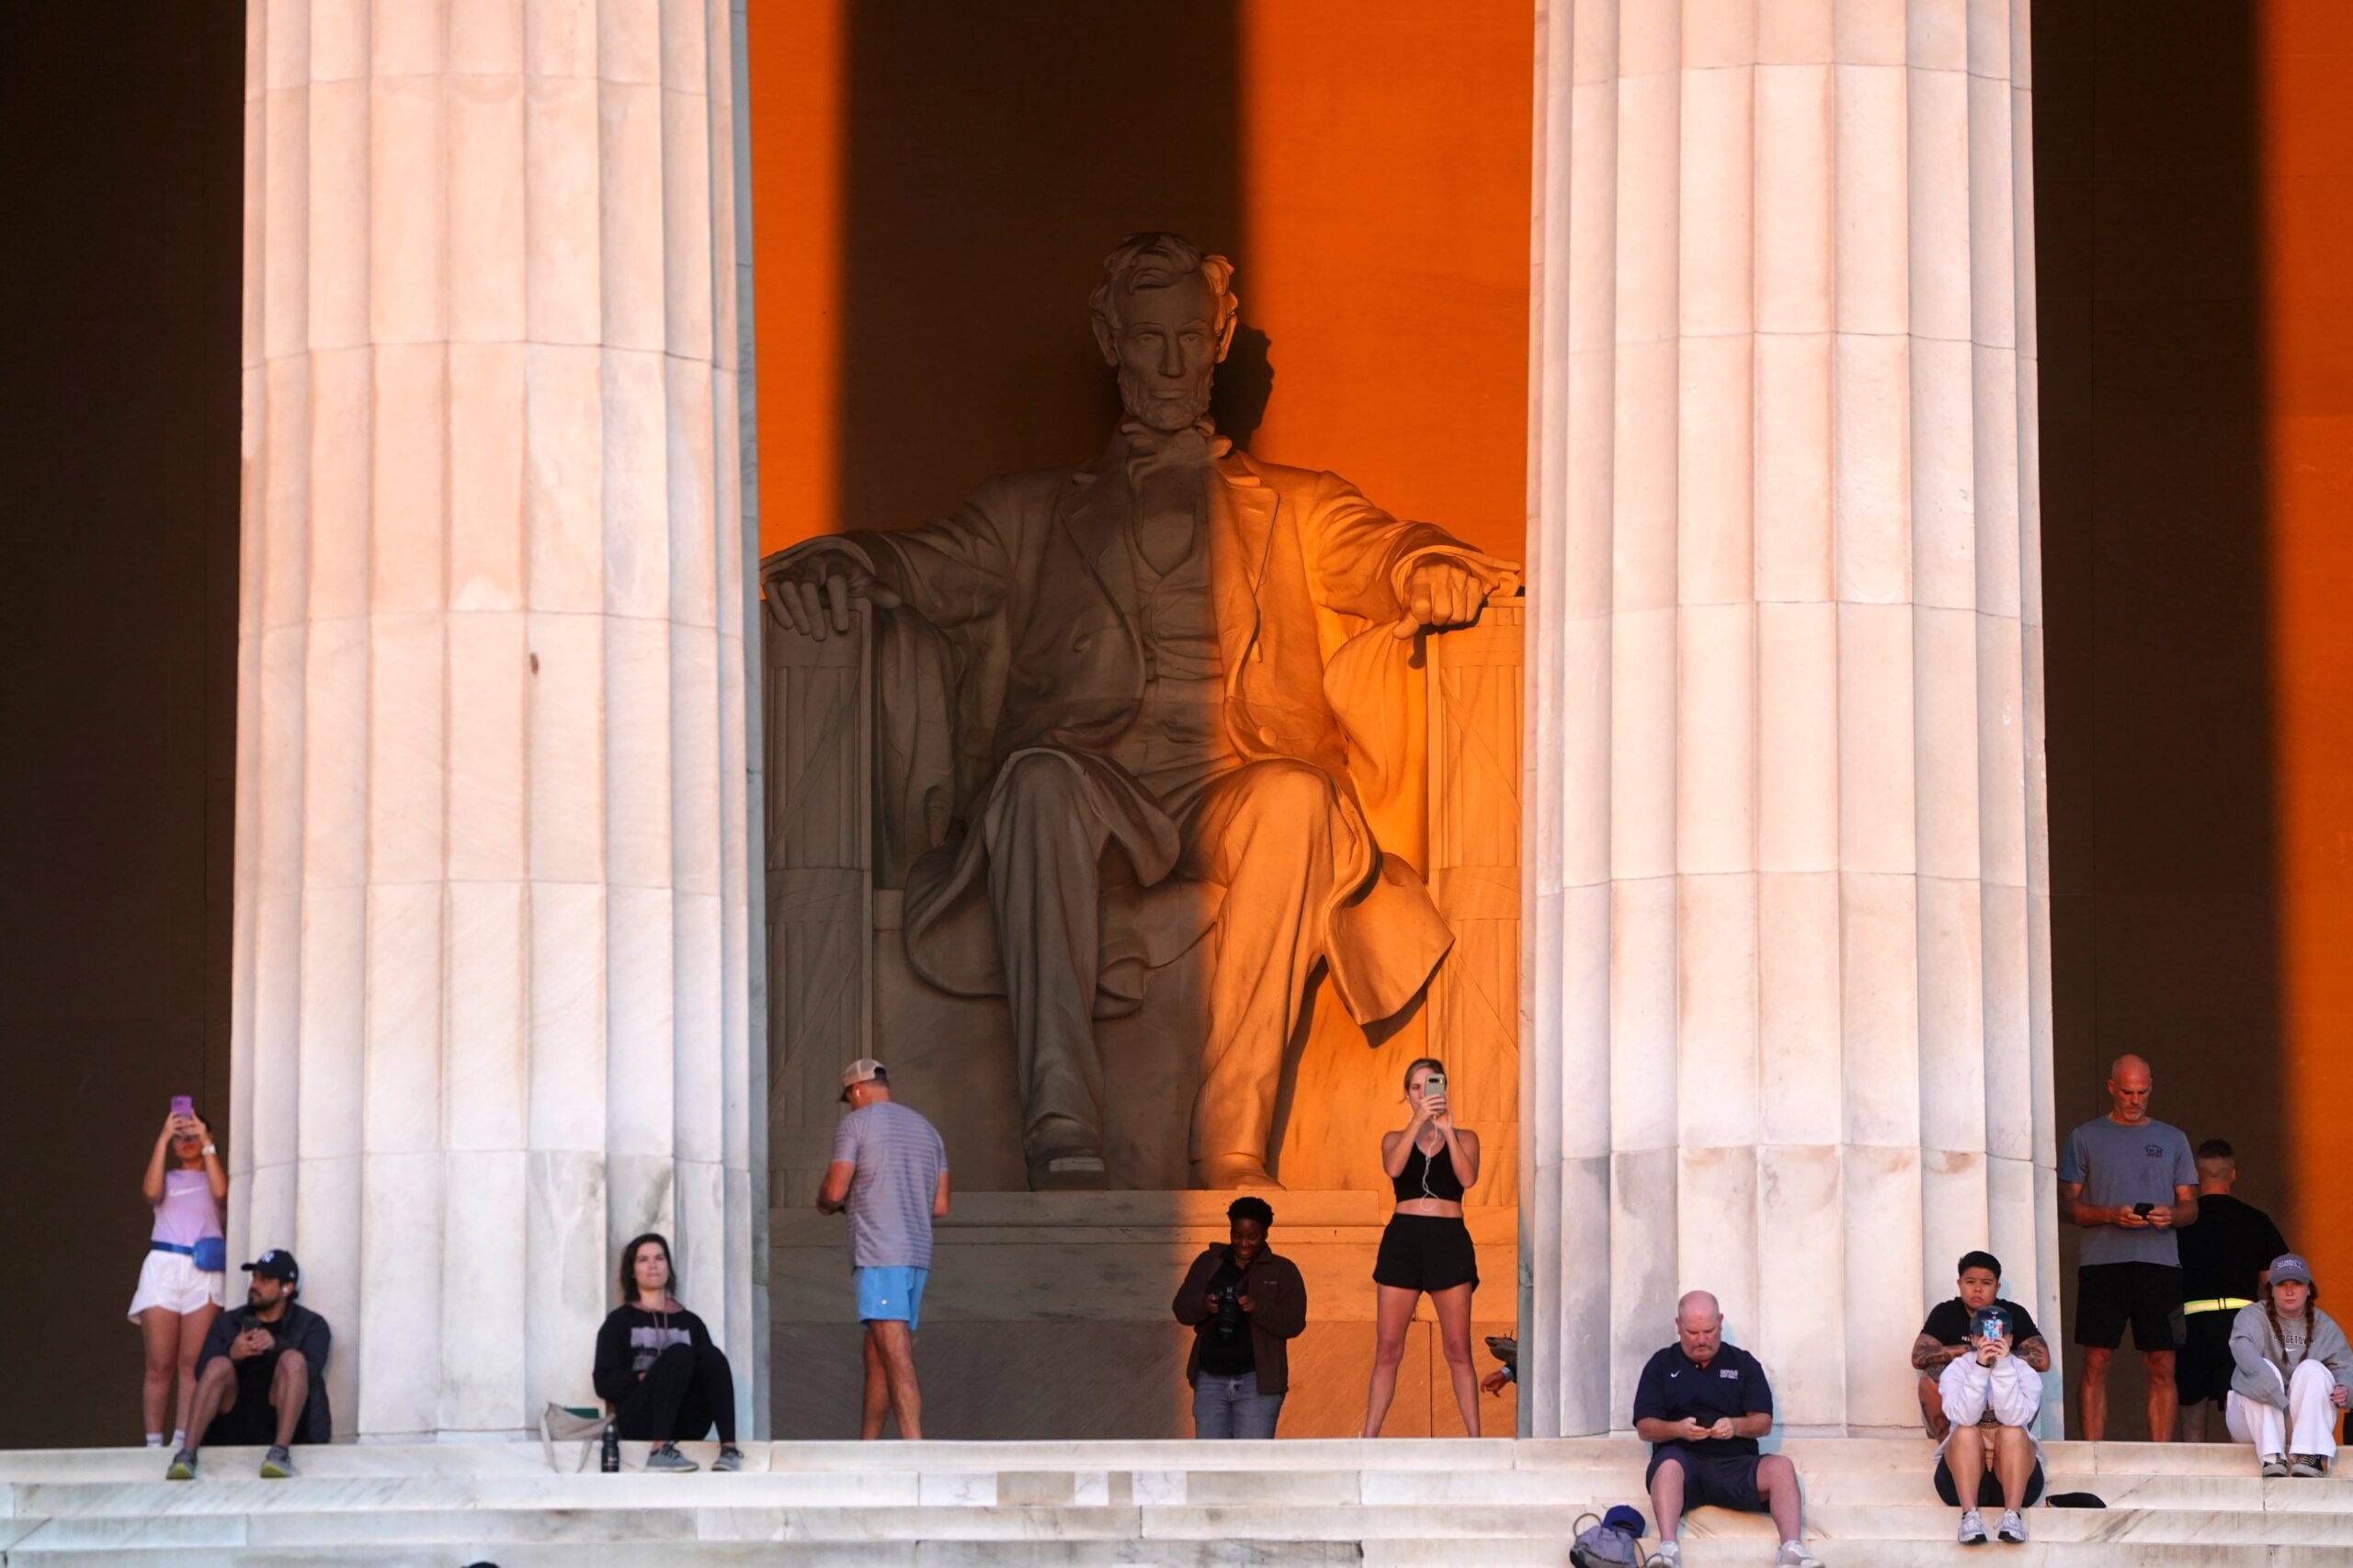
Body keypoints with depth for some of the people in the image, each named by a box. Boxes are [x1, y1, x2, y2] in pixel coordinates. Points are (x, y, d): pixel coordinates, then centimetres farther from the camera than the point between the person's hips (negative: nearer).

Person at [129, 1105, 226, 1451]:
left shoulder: (212, 1177, 17)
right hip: (163, 1267, 1)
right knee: (159, 1364, -5)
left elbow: (221, 1191, -6)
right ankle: (153, 1442, -7)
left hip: (204, 1271, -1)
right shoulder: (166, 1178, 19)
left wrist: (206, 1143, -4)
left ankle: (181, 1441, -13)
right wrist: (163, 1139, -5)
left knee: (191, 1363, -8)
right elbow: (151, 1192, -4)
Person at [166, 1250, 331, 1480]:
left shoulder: (312, 1325, 11)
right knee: (218, 1365, -26)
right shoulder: (227, 1323, 16)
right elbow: (202, 1372, 1)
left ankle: (281, 1451, -40)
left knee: (293, 1359, -26)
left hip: (280, 1418, -1)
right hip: (232, 1422, 2)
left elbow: (310, 1369, -10)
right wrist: (232, 1355, -21)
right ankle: (187, 1455, -39)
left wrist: (276, 1345, -29)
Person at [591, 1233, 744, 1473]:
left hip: (686, 1424, 3)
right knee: (679, 1353, -28)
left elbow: (711, 1368, 10)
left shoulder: (690, 1322, 23)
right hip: (639, 1420, -3)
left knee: (713, 1355, -23)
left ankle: (729, 1447, -40)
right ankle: (660, 1450, -43)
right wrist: (644, 1378, -11)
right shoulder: (620, 1321, 15)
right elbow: (604, 1383, 4)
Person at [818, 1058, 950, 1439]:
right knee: (876, 1355, 14)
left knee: (897, 1358, -15)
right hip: (919, 1253, 7)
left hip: (878, 1253, -7)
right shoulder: (928, 1131, 20)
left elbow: (834, 1192, -8)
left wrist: (825, 1204, 16)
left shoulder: (855, 1124, 0)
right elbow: (941, 1207, 17)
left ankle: (914, 1446, -25)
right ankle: (866, 1446, 15)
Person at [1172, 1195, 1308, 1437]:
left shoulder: (1282, 1272, 3)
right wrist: (1203, 1305, -17)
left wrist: (1258, 1309, -24)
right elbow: (1181, 1308, 6)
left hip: (1257, 1382, -3)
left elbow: (1294, 1323, -6)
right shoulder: (1208, 1263, 12)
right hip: (1210, 1379, 4)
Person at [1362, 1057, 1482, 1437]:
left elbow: (1467, 1178, -7)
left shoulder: (1464, 1138, 12)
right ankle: (1369, 1438, 1)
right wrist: (1419, 1121, -16)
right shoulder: (1395, 1139, 13)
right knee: (1387, 1349, -1)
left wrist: (1447, 1129, -12)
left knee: (1458, 1350, -2)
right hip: (1402, 1238, 1)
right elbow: (1393, 1167, -9)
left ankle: (1474, 1436, 0)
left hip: (1449, 1240, -1)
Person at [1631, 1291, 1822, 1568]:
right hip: (1684, 1459, -1)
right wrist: (1678, 1429, -17)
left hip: (1736, 1463, 2)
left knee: (1781, 1467, -28)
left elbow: (1764, 1423, 9)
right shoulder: (1661, 1365, 13)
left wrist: (1736, 1426, -15)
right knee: (1668, 1466, -37)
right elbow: (1644, 1428, 6)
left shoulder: (1743, 1363, 16)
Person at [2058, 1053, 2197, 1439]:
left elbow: (2191, 1206, 15)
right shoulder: (2085, 1138, 9)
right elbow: (2067, 1205, 5)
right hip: (2101, 1262, -2)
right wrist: (2111, 1215, -12)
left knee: (2162, 1366, -2)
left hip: (2159, 1263, 2)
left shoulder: (2172, 1140, 16)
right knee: (2096, 1363, -5)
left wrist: (2172, 1215, -9)